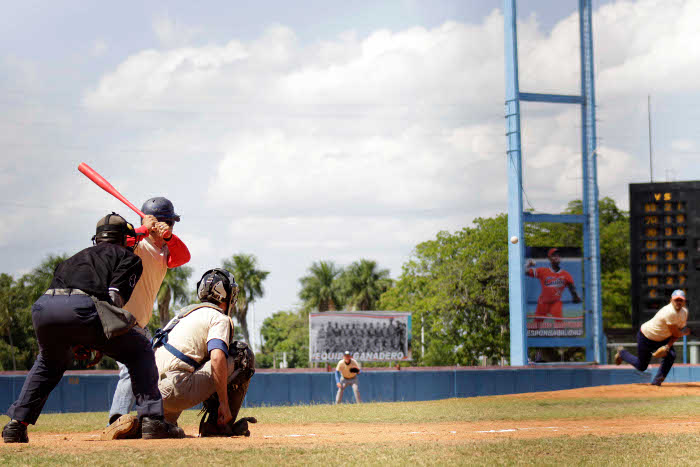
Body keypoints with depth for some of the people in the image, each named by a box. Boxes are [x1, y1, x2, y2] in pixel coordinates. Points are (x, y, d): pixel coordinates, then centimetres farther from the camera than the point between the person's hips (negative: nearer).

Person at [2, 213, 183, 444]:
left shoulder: (78, 257, 39)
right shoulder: (128, 257, 23)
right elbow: (116, 294, 5)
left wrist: (79, 344, 27)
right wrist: (97, 340, 13)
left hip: (42, 306, 5)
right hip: (80, 307, -5)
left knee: (51, 361, 36)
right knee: (139, 350, 14)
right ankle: (151, 418, 0)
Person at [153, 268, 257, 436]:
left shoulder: (185, 311, 27)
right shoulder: (219, 317, 1)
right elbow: (217, 358, -17)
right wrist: (224, 403, -15)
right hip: (177, 389, -9)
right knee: (244, 356, 1)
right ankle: (218, 425, 1)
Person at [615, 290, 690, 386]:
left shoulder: (684, 312, -8)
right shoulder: (670, 312, -35)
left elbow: (677, 333, -3)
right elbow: (676, 333, -29)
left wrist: (667, 346, -18)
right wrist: (685, 332, -7)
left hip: (662, 340, 7)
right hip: (646, 337, -7)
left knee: (671, 355, -21)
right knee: (641, 366, 8)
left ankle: (657, 381, -5)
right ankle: (622, 353, 38)